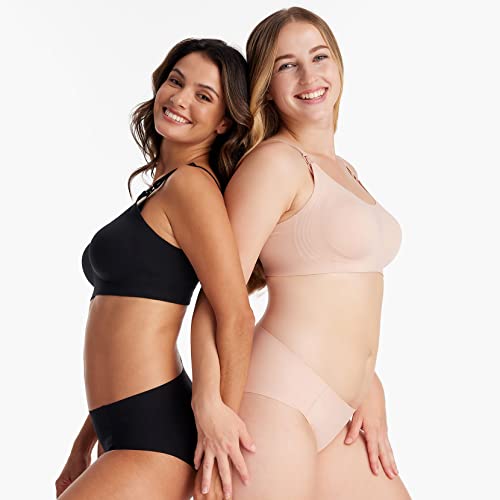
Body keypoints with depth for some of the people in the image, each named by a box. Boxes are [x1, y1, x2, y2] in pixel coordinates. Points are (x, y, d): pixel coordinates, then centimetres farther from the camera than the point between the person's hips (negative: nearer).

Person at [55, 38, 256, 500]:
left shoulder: (192, 184, -12)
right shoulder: (162, 188, 15)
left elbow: (236, 318, -19)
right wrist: (84, 443, 18)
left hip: (156, 438, -9)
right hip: (130, 433, 9)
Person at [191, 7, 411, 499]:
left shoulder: (342, 169, 17)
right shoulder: (275, 161, -9)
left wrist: (367, 389, 10)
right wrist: (210, 410, -18)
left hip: (334, 415, 8)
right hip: (276, 398, -8)